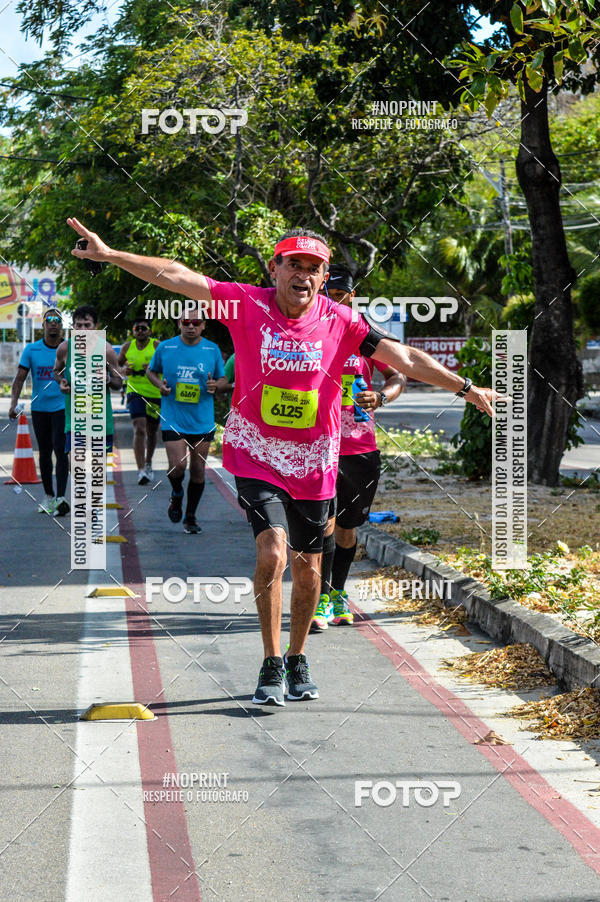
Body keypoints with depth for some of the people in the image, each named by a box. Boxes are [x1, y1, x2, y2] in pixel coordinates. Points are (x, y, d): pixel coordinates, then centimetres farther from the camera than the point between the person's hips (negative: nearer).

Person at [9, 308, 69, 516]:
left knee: (60, 450, -14)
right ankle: (48, 496, 23)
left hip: (62, 407, -2)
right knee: (44, 452, 10)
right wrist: (13, 403, -13)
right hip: (39, 408, 2)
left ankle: (60, 499, -17)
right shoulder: (32, 350, 1)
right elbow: (20, 377, -1)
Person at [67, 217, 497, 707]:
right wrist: (111, 255, -16)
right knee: (272, 552, -19)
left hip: (313, 463, 2)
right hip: (256, 456, -2)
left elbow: (406, 358, -5)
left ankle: (298, 659, 33)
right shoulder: (248, 304, -8)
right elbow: (177, 277, -10)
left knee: (308, 568, 11)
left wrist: (467, 388, -9)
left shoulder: (340, 321, -6)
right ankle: (272, 667, -5)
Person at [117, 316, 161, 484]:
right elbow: (116, 364, 19)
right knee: (139, 429, -16)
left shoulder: (156, 345, -2)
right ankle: (141, 470, -21)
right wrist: (123, 370, -3)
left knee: (152, 431, 14)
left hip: (155, 393, 0)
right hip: (135, 393, 0)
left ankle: (148, 463, 39)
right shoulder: (127, 347, 6)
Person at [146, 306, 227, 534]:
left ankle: (190, 517, 22)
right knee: (177, 466, -15)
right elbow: (151, 371, 14)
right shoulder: (165, 348, -2)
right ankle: (177, 494, 19)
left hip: (203, 421, 2)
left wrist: (215, 385, -12)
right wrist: (159, 384, -7)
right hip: (173, 419, -2)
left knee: (198, 471, 6)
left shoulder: (212, 349, 2)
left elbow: (223, 379, 11)